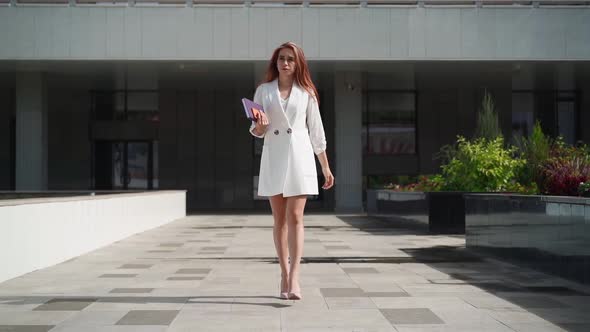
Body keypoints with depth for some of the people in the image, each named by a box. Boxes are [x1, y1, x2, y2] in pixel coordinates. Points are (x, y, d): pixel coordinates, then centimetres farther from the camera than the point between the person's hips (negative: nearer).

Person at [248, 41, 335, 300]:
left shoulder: (306, 92, 6)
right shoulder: (263, 90, 8)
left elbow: (316, 131, 9)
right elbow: (256, 131, 8)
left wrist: (326, 167, 9)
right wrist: (260, 126, -17)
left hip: (299, 156, -2)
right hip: (273, 157, 2)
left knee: (295, 217, -10)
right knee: (279, 219, 5)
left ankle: (294, 278, -15)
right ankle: (284, 274, 14)